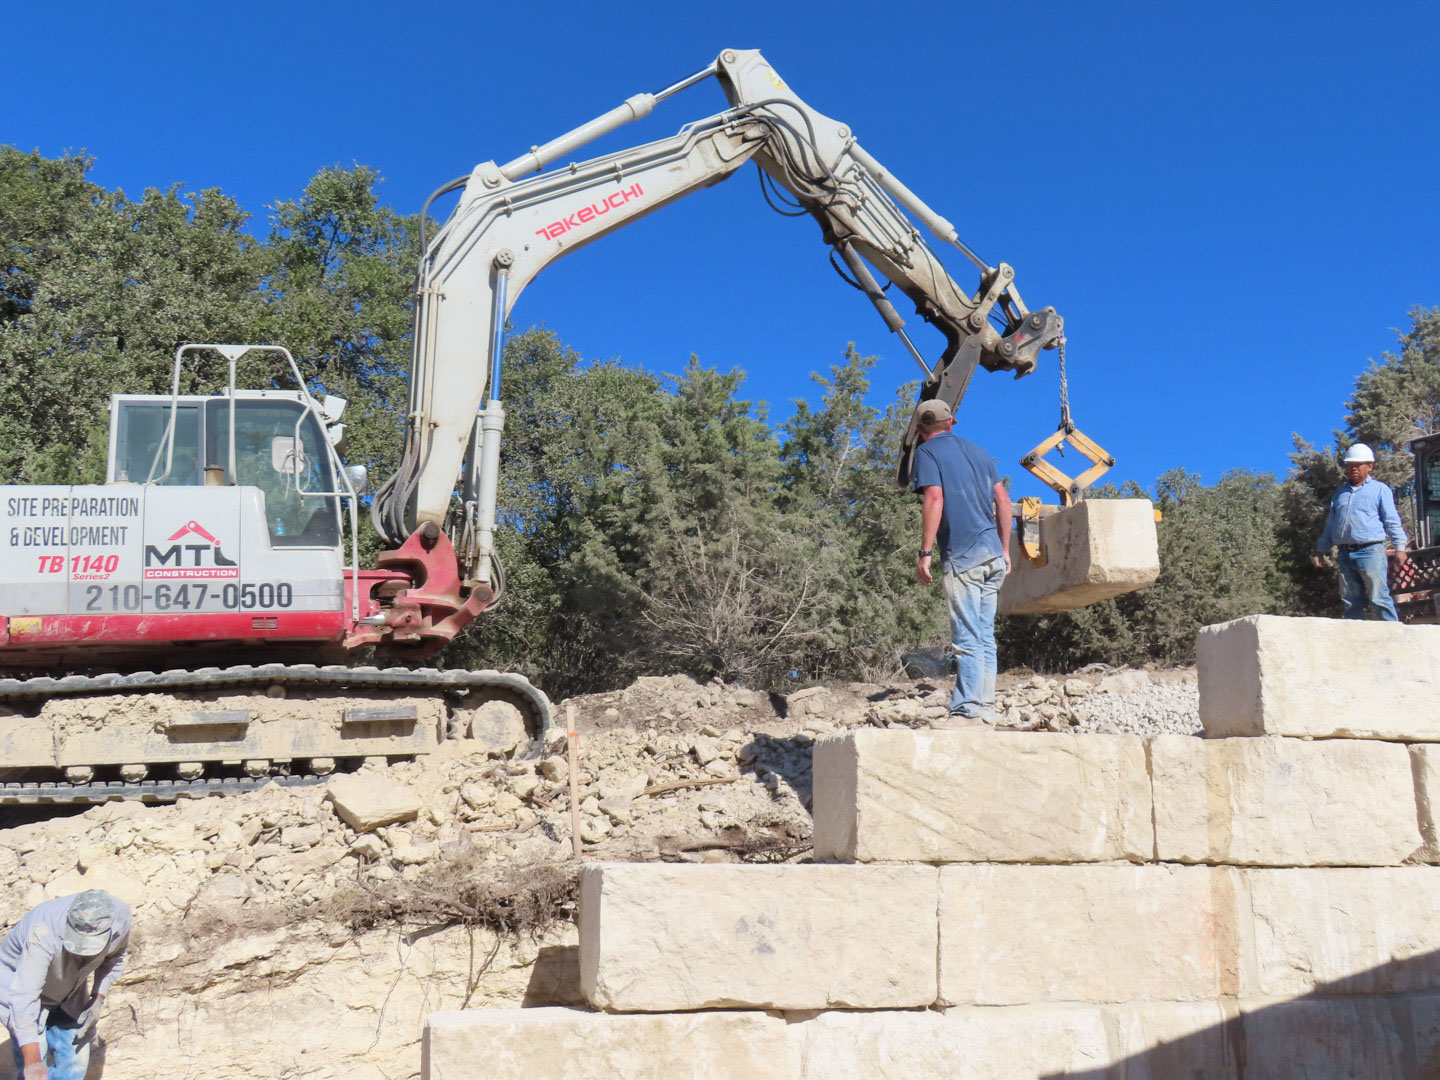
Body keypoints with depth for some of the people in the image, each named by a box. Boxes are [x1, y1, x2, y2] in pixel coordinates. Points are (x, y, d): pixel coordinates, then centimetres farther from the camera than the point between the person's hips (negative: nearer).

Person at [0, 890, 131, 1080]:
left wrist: (98, 1000, -12)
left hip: (69, 992, 5)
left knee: (75, 1064, 0)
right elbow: (24, 996, -43)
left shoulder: (120, 917, -25)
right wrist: (32, 1062, -47)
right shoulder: (44, 932, -41)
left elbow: (114, 957, -1)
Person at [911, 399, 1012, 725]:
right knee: (985, 637, 9)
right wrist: (1005, 550, 20)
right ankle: (985, 709, 9)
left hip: (962, 555, -7)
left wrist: (925, 554, -13)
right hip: (993, 554, 7)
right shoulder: (977, 452, 21)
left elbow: (935, 499, -12)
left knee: (967, 639, -9)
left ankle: (967, 711, -11)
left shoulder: (927, 452, 1)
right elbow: (1003, 501, 17)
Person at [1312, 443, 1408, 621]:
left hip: (1370, 551, -5)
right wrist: (1320, 551, 20)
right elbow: (1330, 525, 26)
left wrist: (1399, 547, -6)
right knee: (1350, 601, 4)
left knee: (1379, 598, -11)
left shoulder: (1379, 490, 9)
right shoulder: (1340, 494, 23)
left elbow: (1392, 521, 4)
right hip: (1345, 553, 5)